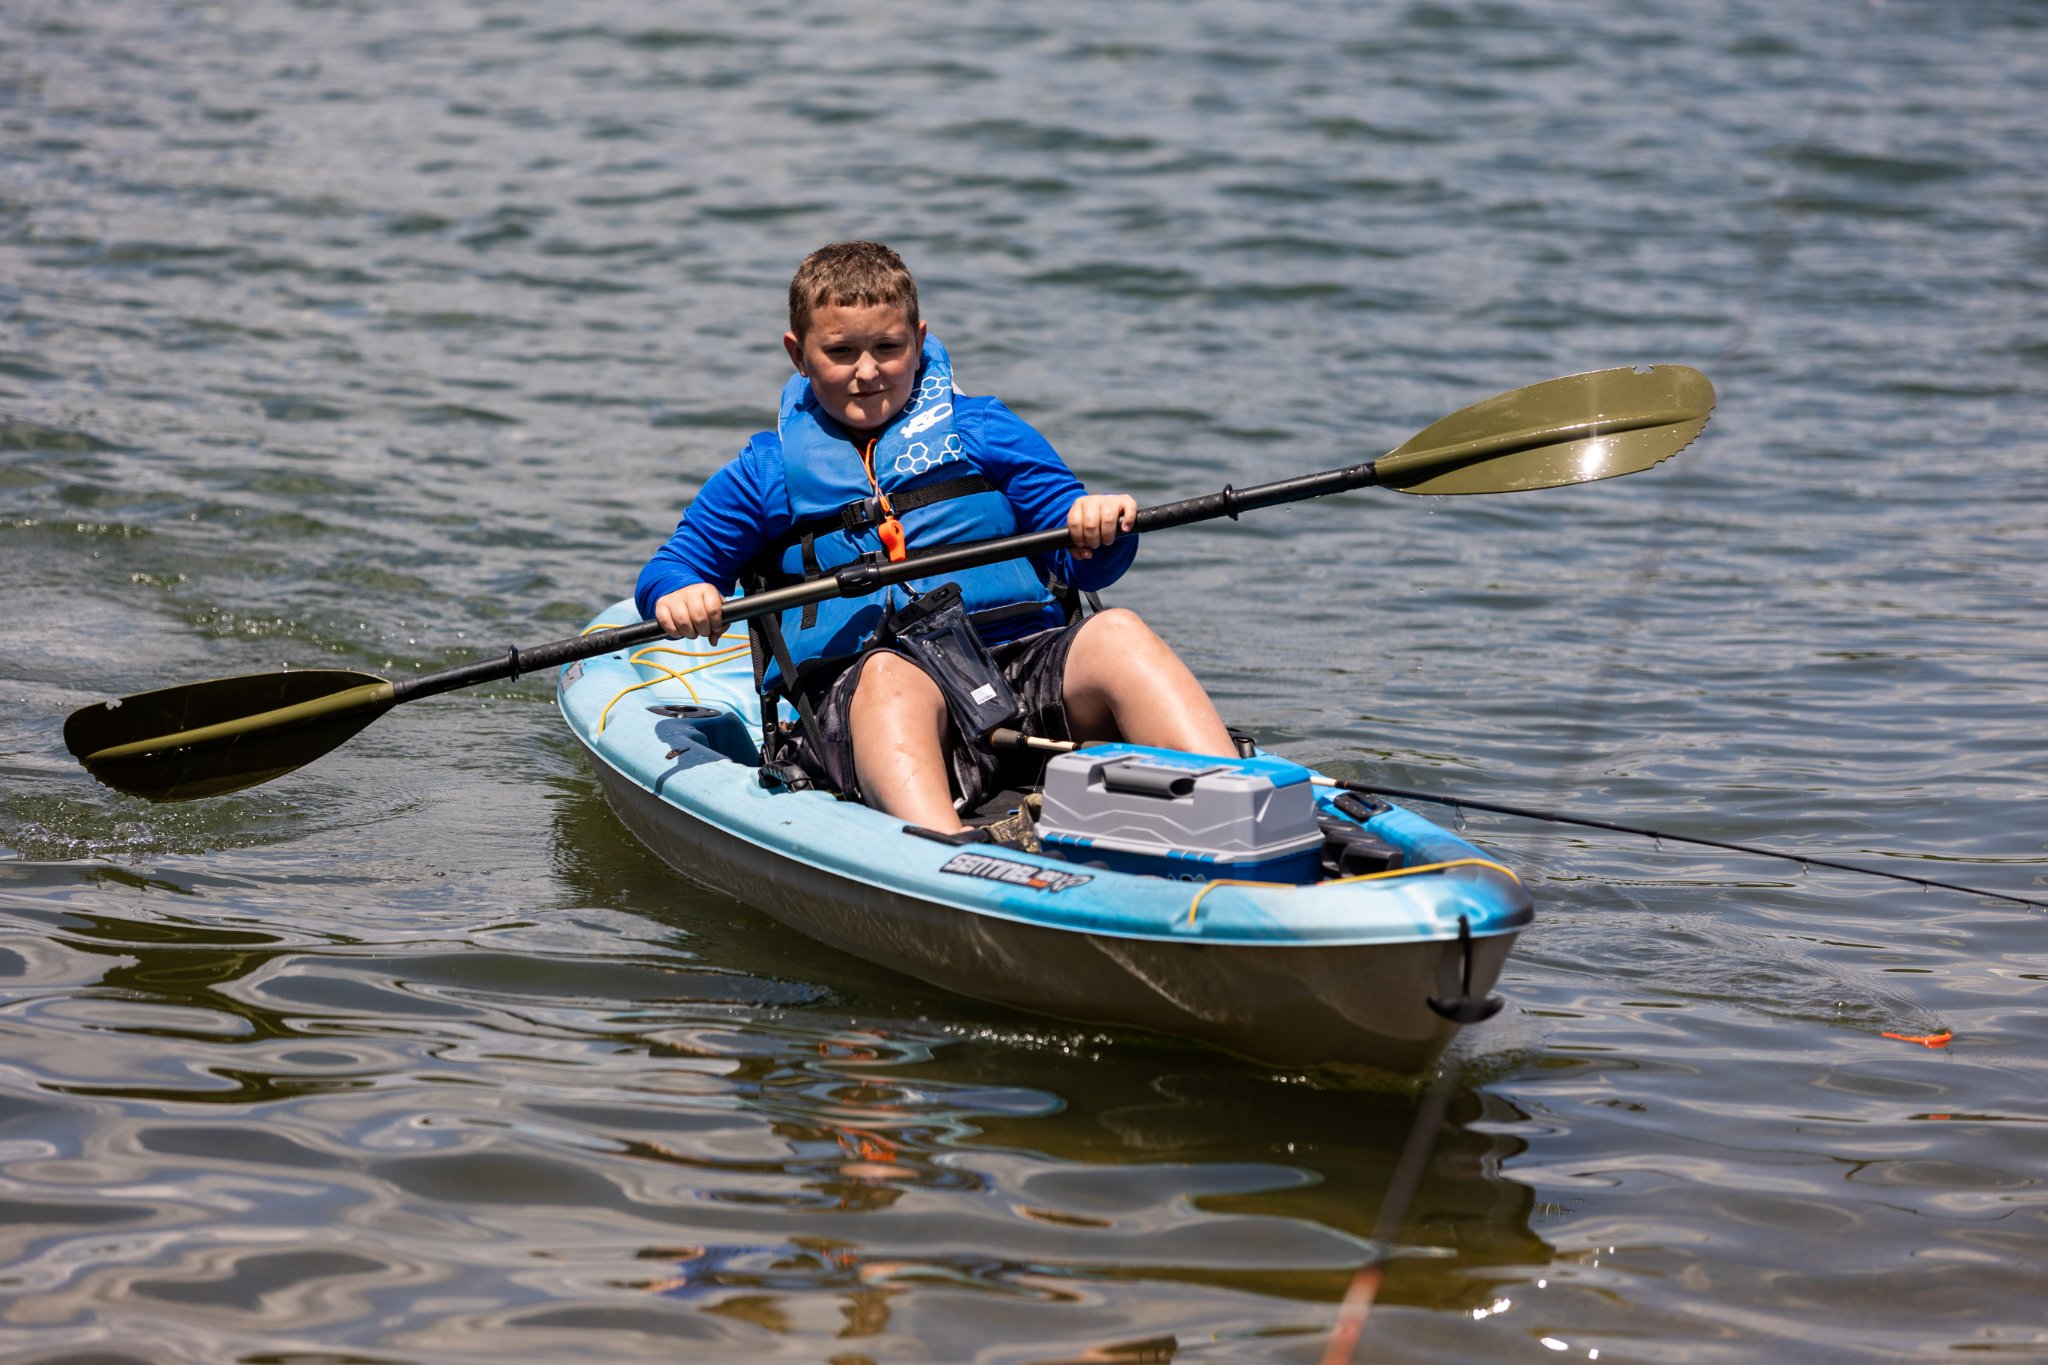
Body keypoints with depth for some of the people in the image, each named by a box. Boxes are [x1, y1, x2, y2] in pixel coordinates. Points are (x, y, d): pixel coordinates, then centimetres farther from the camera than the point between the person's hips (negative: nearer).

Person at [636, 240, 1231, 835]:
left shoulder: (982, 432, 18)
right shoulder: (769, 472, 17)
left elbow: (1085, 565, 14)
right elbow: (669, 566, 22)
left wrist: (1103, 528, -11)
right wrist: (678, 595, -3)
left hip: (1023, 661, 2)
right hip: (857, 692, -2)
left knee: (1118, 634, -26)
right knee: (888, 675, -38)